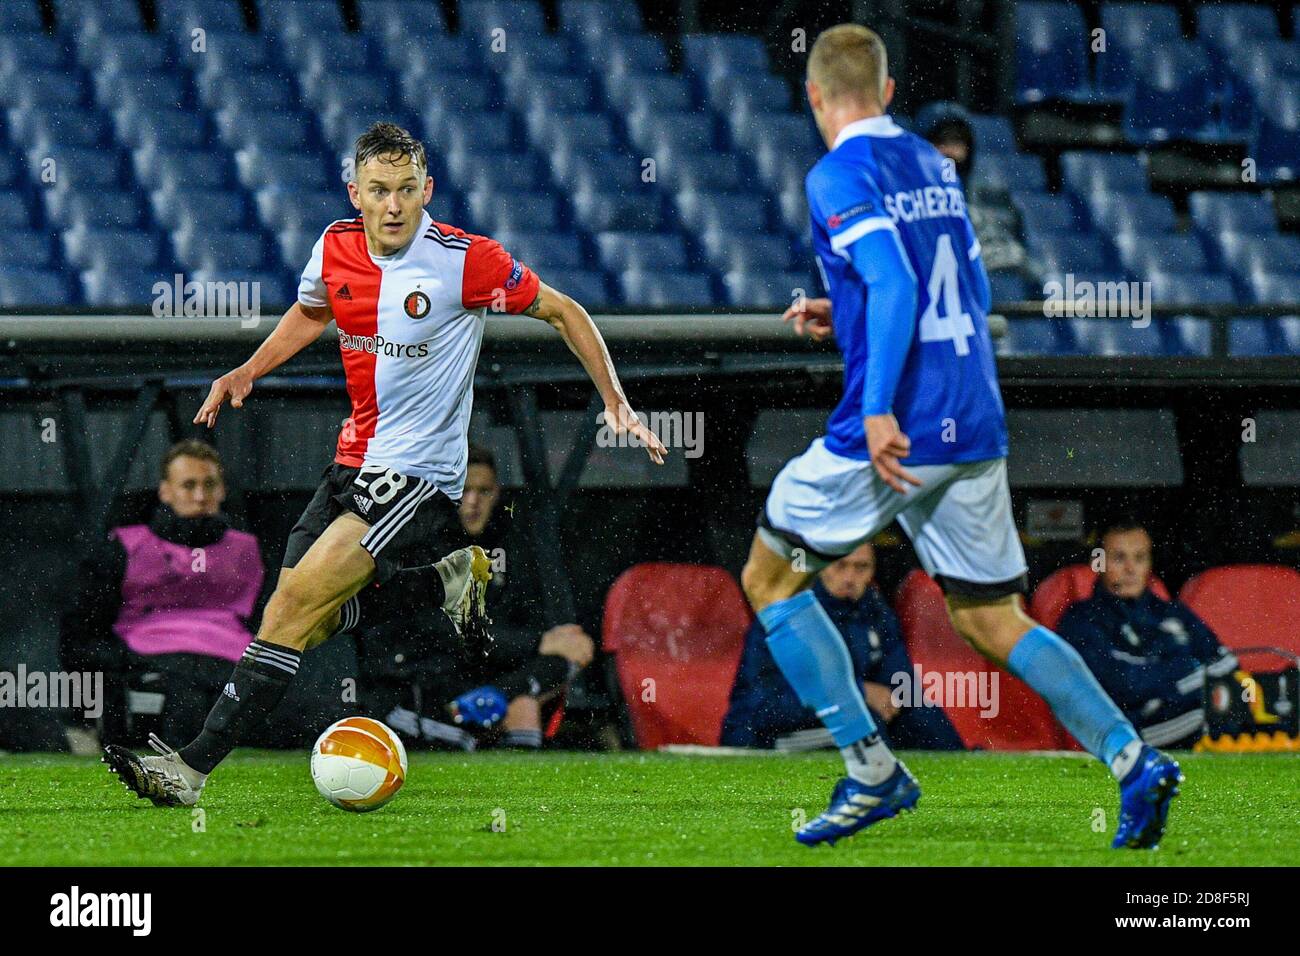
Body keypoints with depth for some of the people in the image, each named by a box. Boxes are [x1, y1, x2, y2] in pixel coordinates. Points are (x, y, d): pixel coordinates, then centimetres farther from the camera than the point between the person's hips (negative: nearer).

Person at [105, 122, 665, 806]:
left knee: (297, 602, -17)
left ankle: (191, 769, -17)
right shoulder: (335, 249, -1)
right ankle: (448, 580, 26)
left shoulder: (465, 261, -16)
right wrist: (246, 373, 9)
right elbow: (310, 312, 23)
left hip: (420, 477, -7)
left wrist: (616, 405, -6)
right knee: (303, 622, 7)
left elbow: (562, 312, -3)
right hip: (353, 463, 7)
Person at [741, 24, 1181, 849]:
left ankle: (872, 770, 2)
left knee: (770, 581, 10)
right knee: (992, 622, 12)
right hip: (975, 429, 7)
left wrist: (878, 409, -28)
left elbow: (893, 284, -22)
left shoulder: (840, 176, -9)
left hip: (896, 432, -7)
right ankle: (1131, 759, -7)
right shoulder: (934, 165, 14)